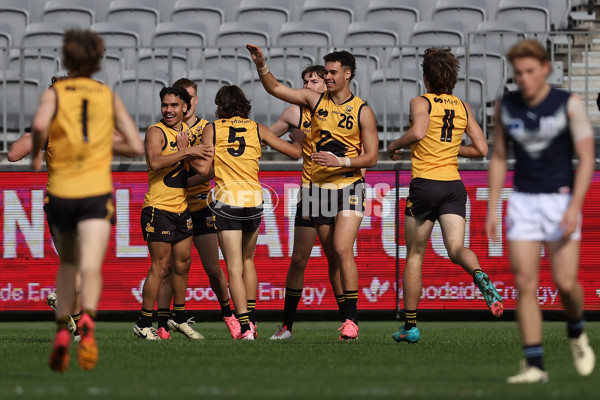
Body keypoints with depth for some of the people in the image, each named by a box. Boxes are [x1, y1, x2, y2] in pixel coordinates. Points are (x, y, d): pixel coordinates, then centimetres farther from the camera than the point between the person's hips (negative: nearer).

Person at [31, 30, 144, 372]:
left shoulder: (54, 94, 3)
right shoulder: (110, 97, 9)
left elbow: (40, 124, -20)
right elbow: (137, 147, 7)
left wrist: (36, 154, -2)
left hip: (60, 192, 1)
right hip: (97, 191, -1)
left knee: (67, 264, 21)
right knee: (91, 267, -15)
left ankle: (62, 330, 9)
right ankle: (87, 321, -42)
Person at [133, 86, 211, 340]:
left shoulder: (188, 131, 12)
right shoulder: (156, 132, -10)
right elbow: (155, 161, -27)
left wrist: (184, 146, -4)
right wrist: (186, 151, -27)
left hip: (182, 208, 7)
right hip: (159, 208, -7)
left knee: (183, 263, 12)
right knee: (161, 266, -6)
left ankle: (179, 318, 25)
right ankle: (144, 324, 0)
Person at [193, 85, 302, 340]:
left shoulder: (212, 129, 1)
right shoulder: (257, 129, 7)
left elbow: (204, 169, -6)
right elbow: (295, 152, 10)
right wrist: (299, 138, 31)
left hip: (226, 201, -3)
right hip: (254, 199, 3)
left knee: (234, 267, -4)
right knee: (248, 260, 23)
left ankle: (245, 327, -15)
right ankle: (250, 319, 23)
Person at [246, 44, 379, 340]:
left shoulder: (362, 111, -3)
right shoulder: (315, 100, 6)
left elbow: (371, 157, -4)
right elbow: (275, 89, 6)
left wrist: (339, 161, -18)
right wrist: (260, 65, -9)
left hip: (349, 187, -4)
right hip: (319, 189, 4)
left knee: (343, 249, -18)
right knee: (333, 256, 6)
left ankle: (351, 318, -15)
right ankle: (347, 317, 12)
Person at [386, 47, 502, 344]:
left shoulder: (421, 102, -3)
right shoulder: (463, 108, 12)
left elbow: (418, 132, -24)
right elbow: (481, 149, 10)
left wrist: (395, 145, -5)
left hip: (425, 184, -3)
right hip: (454, 185, 3)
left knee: (414, 254, 9)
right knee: (456, 248, -6)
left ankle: (410, 326, 12)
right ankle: (479, 275, -42)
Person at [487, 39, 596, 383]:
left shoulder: (570, 104, -7)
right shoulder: (506, 107, 4)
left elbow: (587, 158, -9)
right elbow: (499, 158, 12)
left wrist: (574, 207, -19)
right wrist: (492, 210, 6)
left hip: (561, 199, -3)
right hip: (523, 201, 3)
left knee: (566, 282, -10)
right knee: (525, 283, -7)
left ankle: (576, 333, 23)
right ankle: (535, 365, -4)